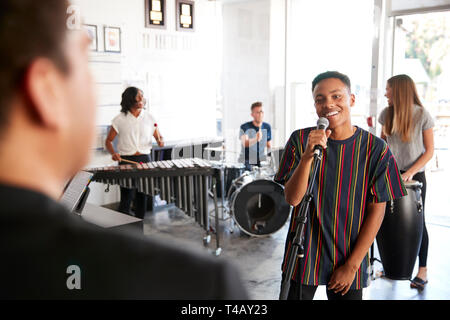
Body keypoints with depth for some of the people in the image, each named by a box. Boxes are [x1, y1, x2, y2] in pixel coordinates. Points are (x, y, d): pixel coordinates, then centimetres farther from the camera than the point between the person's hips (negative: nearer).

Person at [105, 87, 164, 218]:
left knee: (143, 195, 7)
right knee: (127, 196, -3)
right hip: (126, 160, -2)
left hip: (145, 159, 3)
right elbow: (108, 141, 6)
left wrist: (160, 141, -10)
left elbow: (159, 136, 14)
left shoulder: (149, 118, 6)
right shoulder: (120, 120, 0)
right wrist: (113, 153, -13)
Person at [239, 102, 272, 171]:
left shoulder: (267, 127, 7)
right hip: (247, 160, -5)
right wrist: (256, 139, -48)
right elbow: (245, 143, -29)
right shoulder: (245, 127, -9)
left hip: (261, 160, 5)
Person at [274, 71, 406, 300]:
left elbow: (376, 211, -7)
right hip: (303, 256, 1)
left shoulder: (376, 149, -9)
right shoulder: (300, 140, -6)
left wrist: (352, 265, -8)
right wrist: (308, 155, -28)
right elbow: (292, 198, -12)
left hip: (349, 258, 0)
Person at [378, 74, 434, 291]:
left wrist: (411, 171, -19)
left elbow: (429, 150, -8)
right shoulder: (386, 114, 1)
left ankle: (422, 271, 14)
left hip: (415, 175, -4)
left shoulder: (422, 115, -11)